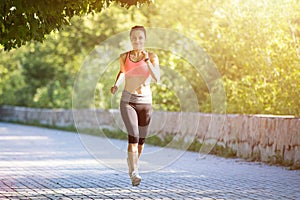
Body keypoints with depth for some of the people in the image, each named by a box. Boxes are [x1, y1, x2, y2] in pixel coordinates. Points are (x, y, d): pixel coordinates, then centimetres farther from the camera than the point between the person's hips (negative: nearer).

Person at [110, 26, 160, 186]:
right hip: (127, 101, -1)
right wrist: (116, 84, 4)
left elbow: (157, 78, -17)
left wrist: (147, 60, -27)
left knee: (141, 139, 13)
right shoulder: (124, 57, 2)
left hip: (145, 102, 1)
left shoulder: (152, 57, -3)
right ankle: (134, 173, -21)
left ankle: (132, 160, 42)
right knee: (133, 136, -19)